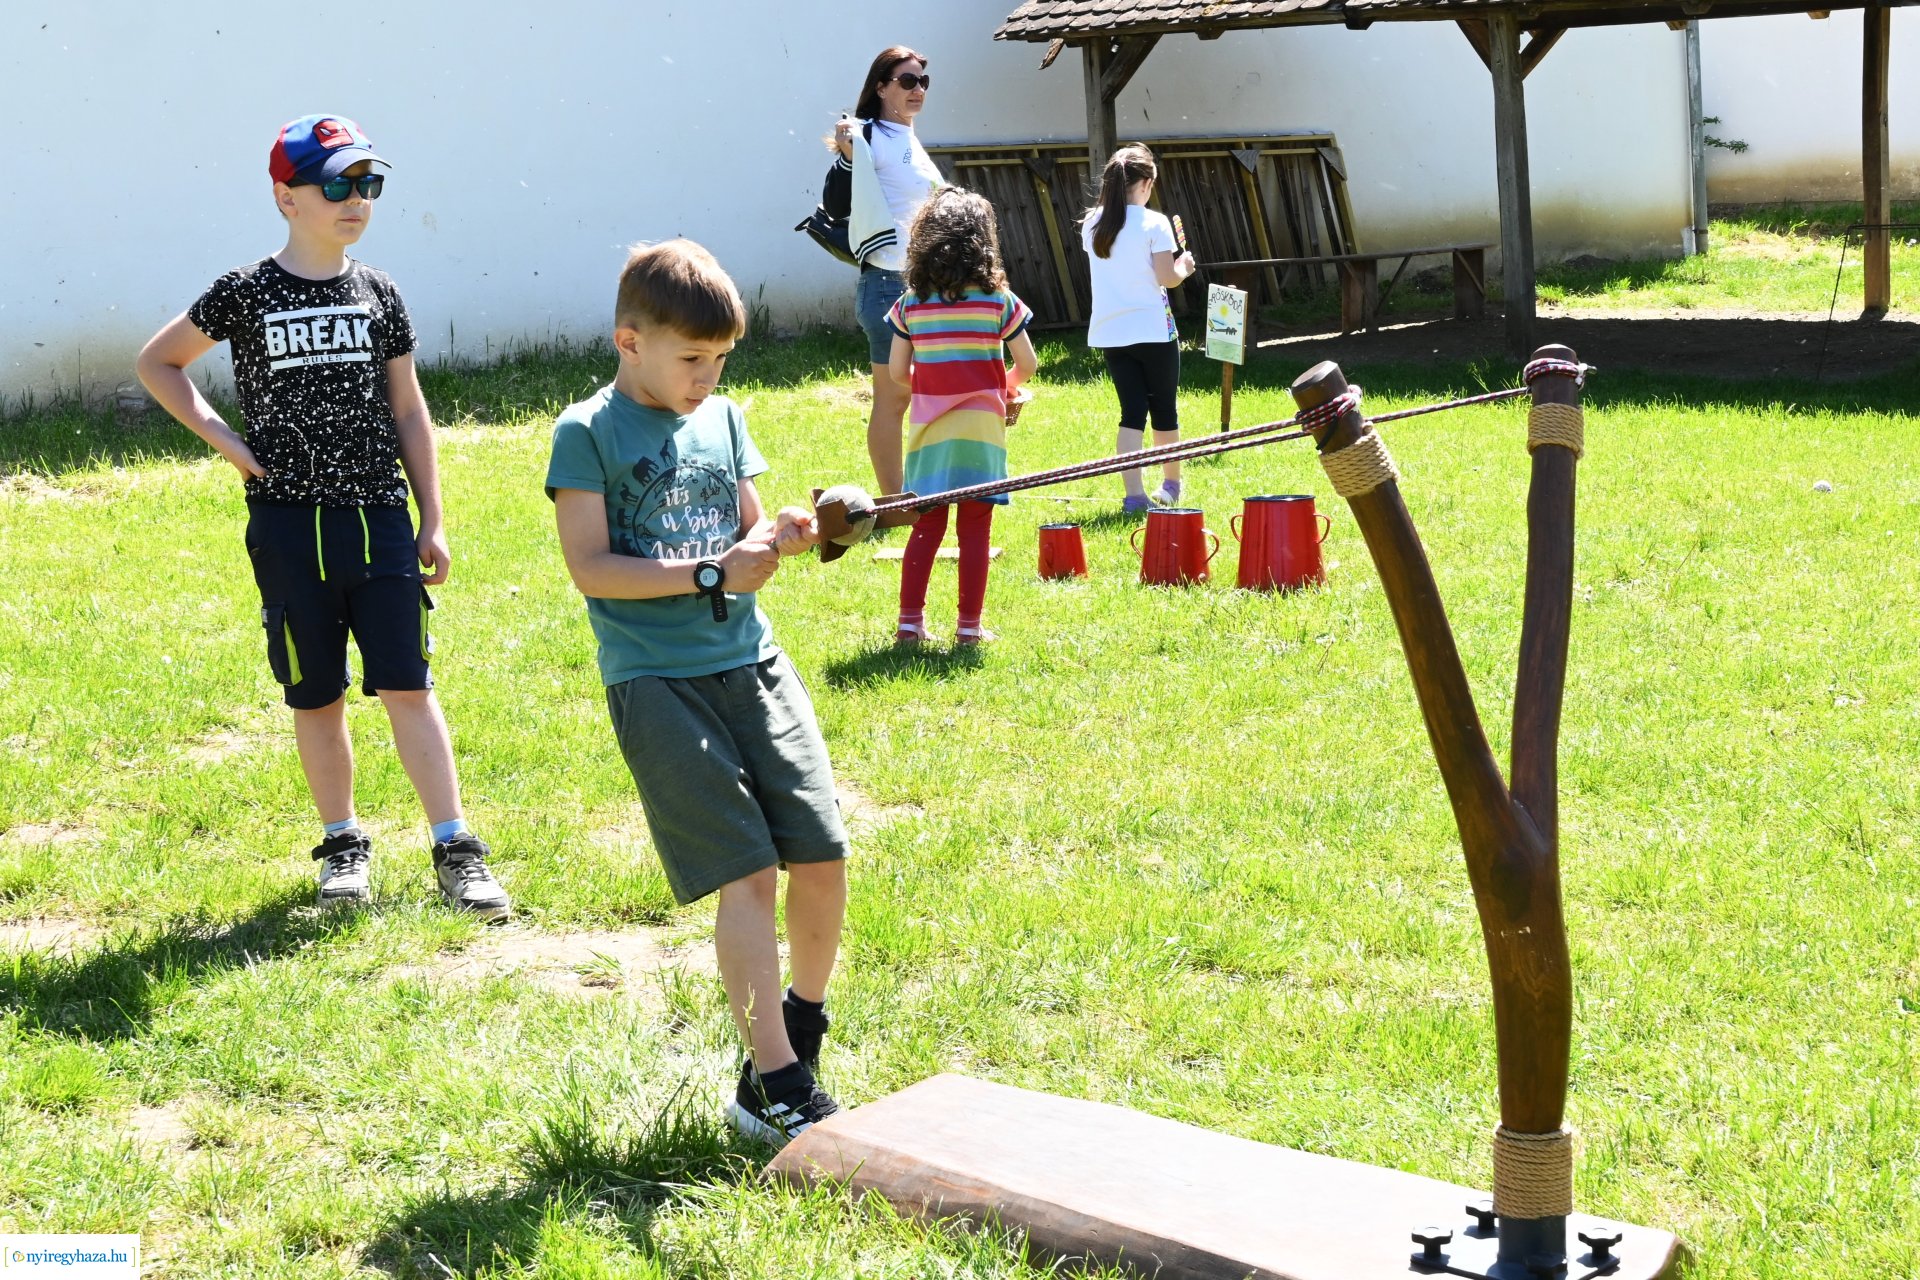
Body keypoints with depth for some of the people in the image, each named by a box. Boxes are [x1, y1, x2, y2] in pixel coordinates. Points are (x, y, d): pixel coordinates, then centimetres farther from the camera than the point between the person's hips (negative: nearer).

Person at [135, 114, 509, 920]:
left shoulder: (377, 293, 5)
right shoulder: (246, 295, -2)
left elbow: (407, 411, 11)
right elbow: (157, 363, 11)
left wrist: (432, 521, 9)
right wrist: (222, 438, 0)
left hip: (379, 518, 1)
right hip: (289, 525, -1)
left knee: (408, 686, -3)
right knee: (316, 697, 8)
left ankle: (456, 850, -1)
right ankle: (342, 845, 22)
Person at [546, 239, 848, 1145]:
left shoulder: (722, 420, 14)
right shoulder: (588, 433, -4)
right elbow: (590, 567, -11)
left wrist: (778, 538, -3)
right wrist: (711, 573, -15)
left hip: (750, 662, 6)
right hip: (656, 682, -6)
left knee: (821, 857, 0)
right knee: (747, 871, -12)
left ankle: (799, 1034, 25)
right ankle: (775, 1091, -5)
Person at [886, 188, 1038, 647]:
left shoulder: (911, 303, -1)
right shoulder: (998, 299, -6)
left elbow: (897, 372, 2)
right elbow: (1027, 364, -2)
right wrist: (1007, 387, 19)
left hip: (929, 428, 2)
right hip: (981, 425, -2)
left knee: (925, 527, 10)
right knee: (975, 530, 4)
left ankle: (910, 622, 10)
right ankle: (969, 626, 6)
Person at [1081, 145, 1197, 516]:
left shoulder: (1091, 224, 5)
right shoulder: (1153, 223, -10)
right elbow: (1167, 278, -13)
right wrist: (1184, 267, 8)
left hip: (1109, 331, 4)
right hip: (1152, 329, -4)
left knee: (1132, 411, 4)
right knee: (1164, 409, 14)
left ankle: (1134, 494, -9)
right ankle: (1171, 485, 30)